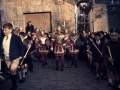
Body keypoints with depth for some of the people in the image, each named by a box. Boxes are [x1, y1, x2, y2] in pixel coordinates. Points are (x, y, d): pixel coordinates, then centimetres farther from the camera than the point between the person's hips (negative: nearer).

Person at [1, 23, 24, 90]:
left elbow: (22, 46, -3)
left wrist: (21, 55, -7)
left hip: (15, 58, -5)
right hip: (6, 58, 5)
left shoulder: (16, 37, -8)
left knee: (13, 70, -18)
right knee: (12, 71, 12)